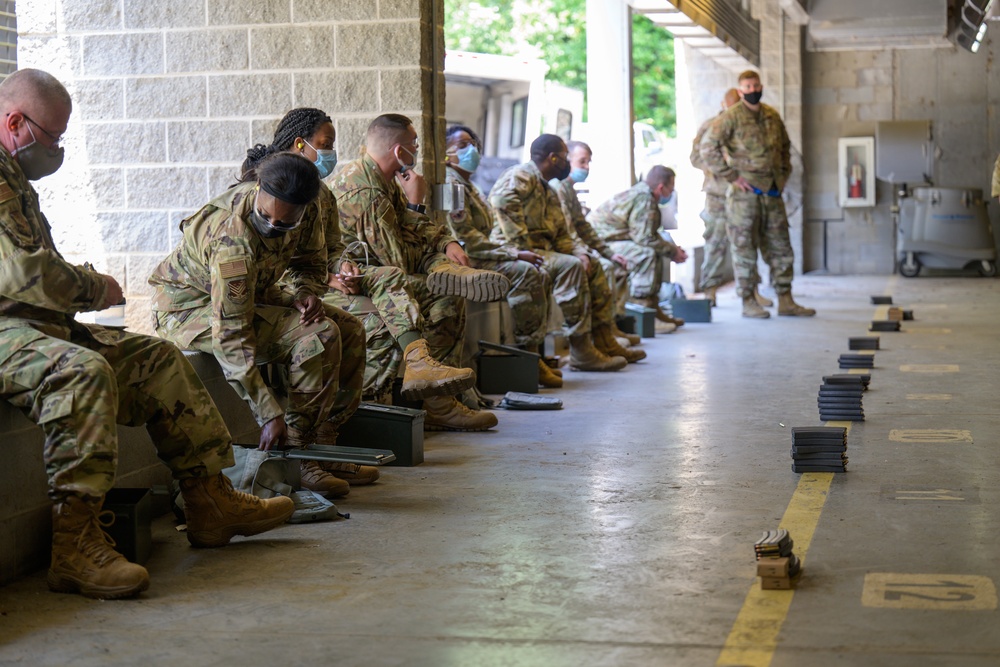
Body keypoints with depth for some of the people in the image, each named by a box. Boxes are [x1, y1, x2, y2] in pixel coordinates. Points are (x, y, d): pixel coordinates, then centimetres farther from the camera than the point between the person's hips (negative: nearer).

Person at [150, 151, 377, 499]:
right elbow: (231, 337, -37)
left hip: (250, 294, 8)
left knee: (350, 331, 0)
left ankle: (323, 446, 0)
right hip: (190, 306, -8)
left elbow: (311, 261, 7)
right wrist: (270, 416, -38)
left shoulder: (302, 211, -15)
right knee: (318, 334, -26)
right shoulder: (233, 239, -36)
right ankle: (300, 456, -19)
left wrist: (306, 292, -18)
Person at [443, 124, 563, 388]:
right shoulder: (450, 184, -12)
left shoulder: (467, 185, 22)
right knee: (525, 273, -24)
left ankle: (535, 353, -4)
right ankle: (527, 356, -24)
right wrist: (513, 255, -17)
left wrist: (513, 250, 7)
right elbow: (465, 237, -20)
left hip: (478, 256, 10)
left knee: (541, 276, -1)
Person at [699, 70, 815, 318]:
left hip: (772, 193, 6)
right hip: (744, 193, -6)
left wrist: (784, 174, 15)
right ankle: (748, 302, 6)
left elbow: (785, 147, 28)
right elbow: (707, 147, -14)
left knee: (781, 248, 7)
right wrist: (731, 176, -14)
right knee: (745, 249, -1)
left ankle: (785, 301, 13)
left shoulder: (772, 116, 12)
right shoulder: (731, 117, -7)